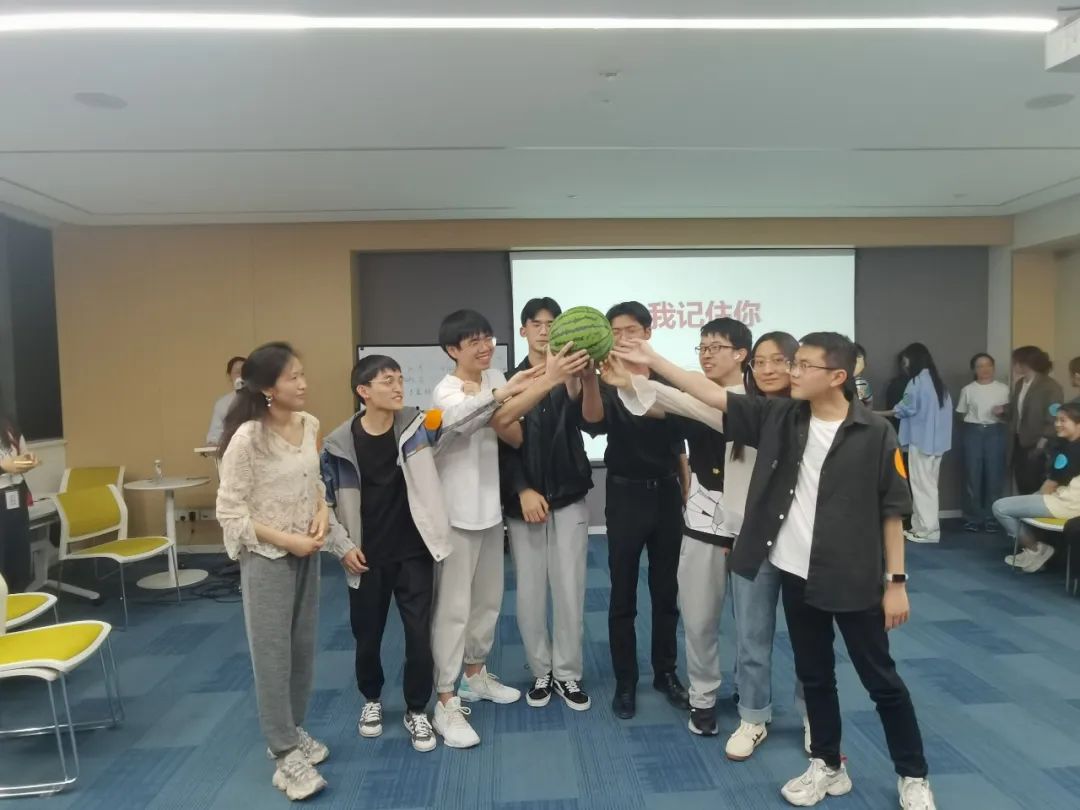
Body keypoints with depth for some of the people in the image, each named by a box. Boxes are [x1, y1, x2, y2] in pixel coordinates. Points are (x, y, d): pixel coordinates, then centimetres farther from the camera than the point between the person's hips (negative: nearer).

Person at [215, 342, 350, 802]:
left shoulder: (309, 425, -1)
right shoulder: (247, 438, -19)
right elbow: (230, 512, -16)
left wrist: (322, 514, -8)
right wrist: (286, 540, -19)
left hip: (306, 553, 6)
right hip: (267, 558, -6)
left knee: (302, 646, 15)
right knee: (272, 653, 3)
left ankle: (292, 731, 35)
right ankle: (286, 755, 16)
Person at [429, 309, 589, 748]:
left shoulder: (495, 379, 5)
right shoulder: (446, 393, -18)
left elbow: (515, 437, 3)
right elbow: (496, 418, -34)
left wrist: (507, 394, -14)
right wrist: (548, 381, -42)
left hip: (490, 505, 7)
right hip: (455, 511, -7)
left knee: (488, 598, 18)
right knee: (453, 606, -1)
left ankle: (475, 674, 37)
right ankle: (446, 703, 9)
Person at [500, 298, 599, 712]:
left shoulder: (572, 377, 0)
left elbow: (590, 418, -22)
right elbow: (504, 443, 2)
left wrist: (589, 378, -43)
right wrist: (521, 491, -12)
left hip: (569, 496, -1)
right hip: (522, 498, 1)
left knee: (570, 591, 2)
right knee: (529, 593, 5)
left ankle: (568, 674, 19)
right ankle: (541, 672, 23)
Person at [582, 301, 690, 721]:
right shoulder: (607, 381, -6)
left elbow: (678, 444, 11)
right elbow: (593, 421, -30)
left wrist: (687, 495, 9)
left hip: (667, 493, 3)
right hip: (626, 495, -2)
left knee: (666, 591, 13)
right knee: (623, 596, 6)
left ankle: (666, 673, 29)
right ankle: (625, 681, 20)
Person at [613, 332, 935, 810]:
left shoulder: (874, 433, -10)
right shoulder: (777, 418, -2)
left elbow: (891, 511, -6)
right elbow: (713, 396, -5)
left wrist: (896, 581, -5)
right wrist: (652, 361, -11)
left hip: (854, 580, -3)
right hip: (796, 574, 4)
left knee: (882, 681, 13)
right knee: (814, 676, 18)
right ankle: (828, 766, 37)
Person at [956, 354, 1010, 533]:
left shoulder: (1003, 389, 5)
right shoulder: (968, 390, 5)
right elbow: (962, 413, 10)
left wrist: (1003, 411, -10)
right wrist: (972, 423, -4)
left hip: (996, 432, 0)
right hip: (973, 432, 0)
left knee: (994, 475, -1)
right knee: (973, 474, 0)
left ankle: (991, 518, 9)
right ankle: (973, 518, 7)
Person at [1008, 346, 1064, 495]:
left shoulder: (1051, 387, -13)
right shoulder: (1019, 384, 10)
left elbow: (1053, 421, -17)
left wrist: (1041, 445, -18)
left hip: (1036, 447, -7)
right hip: (1019, 444, 7)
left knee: (1034, 491, 0)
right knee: (1022, 488, 11)